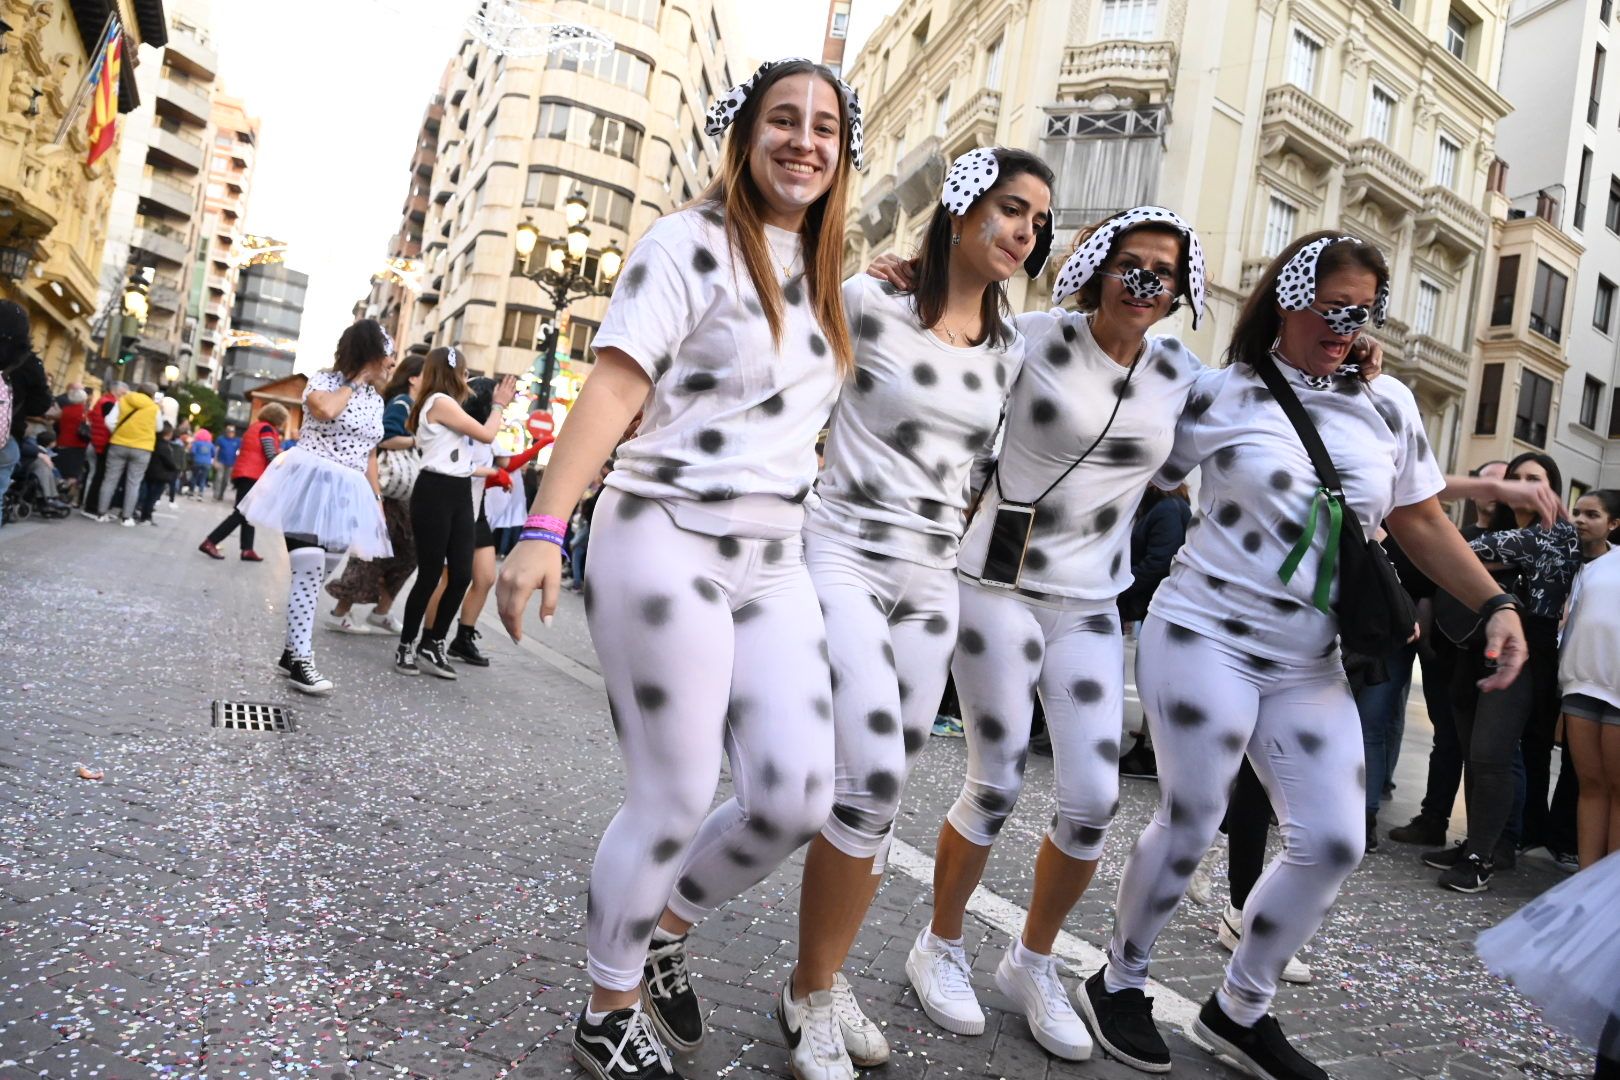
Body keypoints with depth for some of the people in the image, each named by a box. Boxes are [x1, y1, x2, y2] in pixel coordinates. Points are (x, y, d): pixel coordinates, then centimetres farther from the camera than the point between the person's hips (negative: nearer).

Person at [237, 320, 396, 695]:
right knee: (308, 569, -13)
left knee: (317, 572, 8)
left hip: (347, 494, 7)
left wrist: (377, 502, 15)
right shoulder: (324, 380, -4)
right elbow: (325, 409, -28)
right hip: (311, 484, -6)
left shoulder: (375, 400, 14)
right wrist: (355, 381, -11)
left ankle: (294, 650, 17)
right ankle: (301, 660, -9)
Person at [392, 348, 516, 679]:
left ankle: (432, 645, 16)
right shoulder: (440, 401, -11)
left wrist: (496, 403, 16)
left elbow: (472, 432, 15)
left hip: (459, 494, 9)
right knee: (430, 575, -3)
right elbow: (486, 435, -11)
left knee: (461, 575, 4)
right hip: (435, 493, -9)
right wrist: (499, 404, 3)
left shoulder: (445, 405, 20)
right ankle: (405, 648, 11)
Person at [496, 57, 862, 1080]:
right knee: (675, 799, -1)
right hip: (666, 543, -6)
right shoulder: (691, 243, -4)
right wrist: (544, 529, -22)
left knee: (796, 799, -1)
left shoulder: (823, 277, 17)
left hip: (774, 562, 7)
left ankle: (668, 928, 28)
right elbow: (615, 386, -13)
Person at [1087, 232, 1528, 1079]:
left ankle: (1240, 1009, 24)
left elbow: (1420, 523, 12)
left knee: (1334, 842, 3)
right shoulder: (1221, 395, -6)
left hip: (1310, 666, 5)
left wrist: (1495, 604, 2)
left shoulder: (1388, 405, 7)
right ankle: (1119, 982, 23)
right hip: (1205, 637, -5)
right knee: (1189, 826, -2)